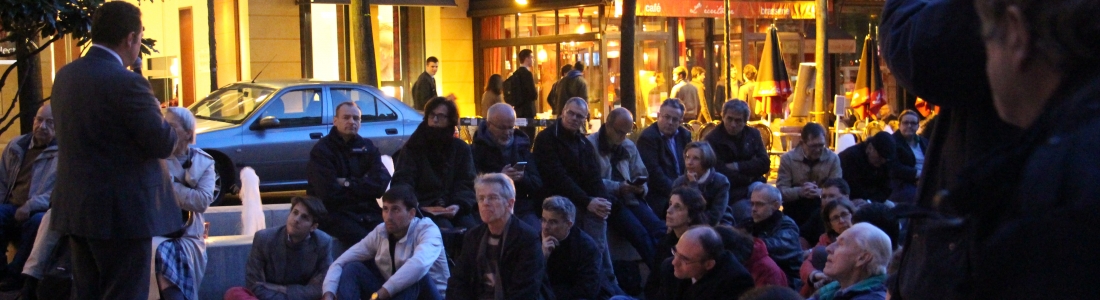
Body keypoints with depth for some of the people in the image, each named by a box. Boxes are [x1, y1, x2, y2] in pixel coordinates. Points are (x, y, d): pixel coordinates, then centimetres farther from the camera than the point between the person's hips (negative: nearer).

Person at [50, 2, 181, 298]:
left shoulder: (65, 75, 7)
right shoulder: (126, 82, -19)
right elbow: (163, 144, -18)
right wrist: (162, 119, 4)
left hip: (75, 207, 8)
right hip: (121, 212, -8)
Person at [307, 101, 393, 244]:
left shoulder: (367, 146, 13)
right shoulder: (321, 150, -2)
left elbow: (382, 182, -1)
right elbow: (329, 193, -15)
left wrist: (348, 184, -9)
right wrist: (362, 188, -2)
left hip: (367, 211, 4)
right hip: (335, 213, -4)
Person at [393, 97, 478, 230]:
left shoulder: (461, 148, 16)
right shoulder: (413, 147, 11)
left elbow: (467, 183, 5)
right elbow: (403, 181, -1)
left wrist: (459, 205, -17)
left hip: (453, 208, 2)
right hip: (424, 208, -2)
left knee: (471, 228, -28)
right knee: (445, 228, -32)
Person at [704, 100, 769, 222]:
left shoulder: (753, 134, 11)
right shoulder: (712, 139, -5)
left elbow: (764, 164, 1)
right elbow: (720, 174, -12)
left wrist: (737, 166, -9)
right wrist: (748, 178, -3)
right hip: (731, 195, -5)